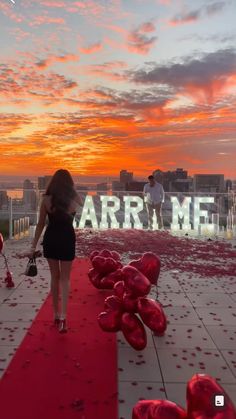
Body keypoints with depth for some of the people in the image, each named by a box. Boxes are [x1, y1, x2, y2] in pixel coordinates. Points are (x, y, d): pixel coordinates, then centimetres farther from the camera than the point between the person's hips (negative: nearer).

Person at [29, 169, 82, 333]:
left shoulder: (46, 199, -7)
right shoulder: (74, 198, -7)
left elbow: (41, 224, -3)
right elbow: (81, 203, 20)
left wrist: (34, 245, 4)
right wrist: (73, 190, 16)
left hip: (50, 239, 1)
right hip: (67, 239, -1)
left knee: (54, 277, 16)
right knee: (65, 278, 8)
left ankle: (56, 314, 25)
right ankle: (63, 316, -5)